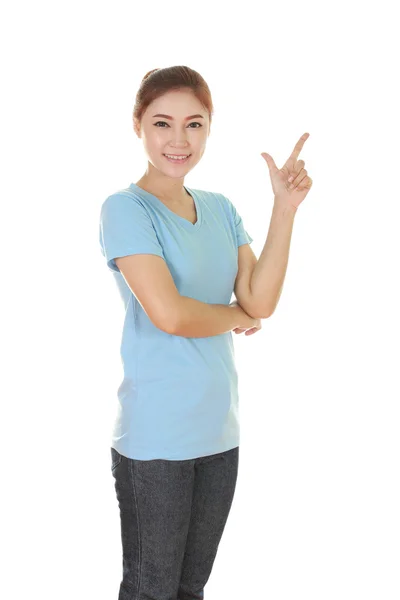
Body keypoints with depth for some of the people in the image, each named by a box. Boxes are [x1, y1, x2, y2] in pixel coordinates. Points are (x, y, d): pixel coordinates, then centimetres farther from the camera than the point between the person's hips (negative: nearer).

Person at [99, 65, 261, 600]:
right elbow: (169, 314, -21)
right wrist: (236, 316, -3)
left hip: (219, 429, 6)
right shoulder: (125, 209, -10)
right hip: (155, 436, -6)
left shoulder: (220, 209, 10)